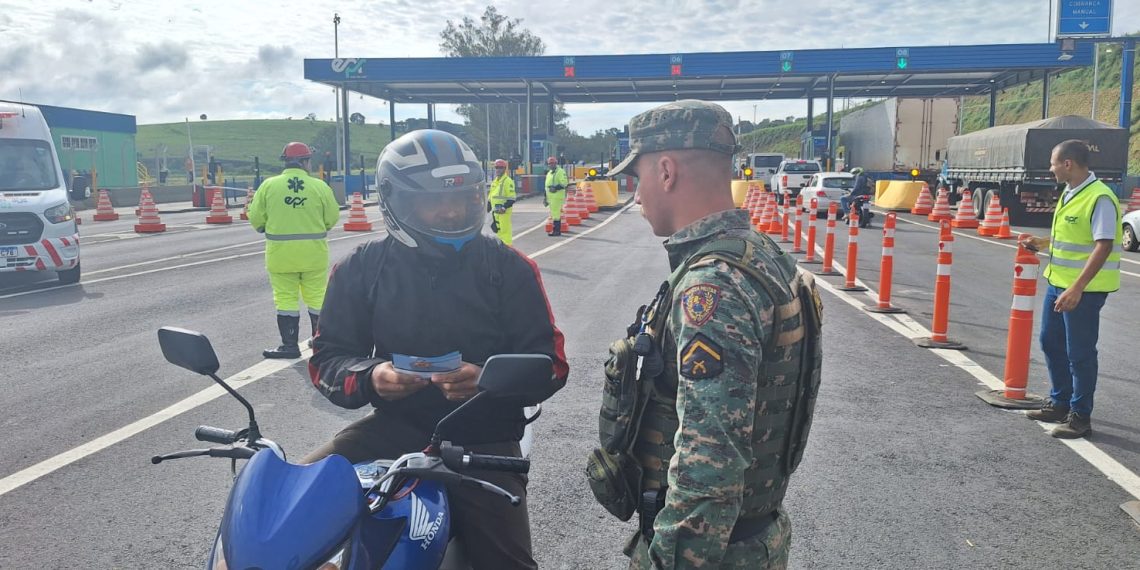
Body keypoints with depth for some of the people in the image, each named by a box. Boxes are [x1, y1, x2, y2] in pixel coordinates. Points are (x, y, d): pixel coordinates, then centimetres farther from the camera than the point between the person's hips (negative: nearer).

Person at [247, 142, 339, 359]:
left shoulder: (269, 185, -4)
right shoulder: (319, 186, -5)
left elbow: (255, 218, -1)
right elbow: (332, 218, -1)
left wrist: (267, 229, 20)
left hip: (280, 252, 0)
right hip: (313, 252, 1)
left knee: (286, 298, 8)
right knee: (317, 297, 12)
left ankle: (290, 345, 10)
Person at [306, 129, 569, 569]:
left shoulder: (507, 267, -2)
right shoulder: (361, 269, 2)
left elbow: (550, 361, -2)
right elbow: (327, 359, 5)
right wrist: (370, 378, -18)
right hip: (396, 424, 2)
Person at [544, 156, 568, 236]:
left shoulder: (560, 172, -8)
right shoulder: (549, 172, 21)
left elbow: (564, 183, -18)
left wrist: (556, 187, -28)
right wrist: (546, 197, 24)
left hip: (557, 196, -9)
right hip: (551, 197, 9)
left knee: (555, 213, -11)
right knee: (554, 213, 11)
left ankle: (557, 231, -9)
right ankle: (555, 230, 17)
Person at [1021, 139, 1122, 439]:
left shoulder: (1100, 198, -19)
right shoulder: (1070, 194, 10)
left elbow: (1103, 246, -24)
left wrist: (1077, 288, -28)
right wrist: (1041, 243, 17)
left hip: (1084, 289, -9)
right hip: (1058, 282, 9)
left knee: (1079, 353, 0)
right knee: (1051, 343, 18)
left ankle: (1080, 416, 13)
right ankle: (1059, 403, 33)